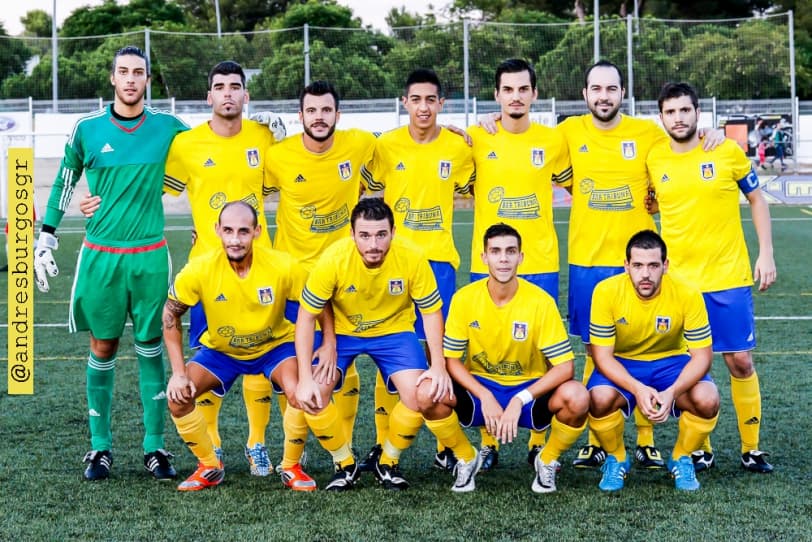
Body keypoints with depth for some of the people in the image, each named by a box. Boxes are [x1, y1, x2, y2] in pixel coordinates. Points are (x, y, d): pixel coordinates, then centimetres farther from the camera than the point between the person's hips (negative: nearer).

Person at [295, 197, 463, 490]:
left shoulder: (412, 258, -25)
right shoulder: (333, 258, -28)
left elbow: (431, 312, -11)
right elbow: (306, 317, -20)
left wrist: (438, 366, -19)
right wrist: (305, 378, -24)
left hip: (394, 331, 1)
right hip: (341, 331, 0)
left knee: (423, 395, -19)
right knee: (312, 394, -21)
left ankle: (388, 463, 8)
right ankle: (345, 465, 3)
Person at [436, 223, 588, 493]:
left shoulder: (540, 301, -16)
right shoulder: (464, 298, -11)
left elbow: (565, 366, -17)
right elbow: (451, 359, -7)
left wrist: (519, 400, -27)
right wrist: (485, 397, -22)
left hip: (530, 389, -1)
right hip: (479, 387, 1)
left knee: (577, 397, -31)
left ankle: (547, 461, 1)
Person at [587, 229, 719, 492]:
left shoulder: (687, 294, -21)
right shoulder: (606, 291, -21)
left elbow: (702, 355, -16)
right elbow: (602, 355, -18)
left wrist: (672, 393, -34)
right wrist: (637, 389, -34)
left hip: (672, 362, 1)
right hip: (621, 365, -1)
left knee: (707, 399, -28)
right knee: (600, 398, -33)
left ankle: (682, 460, 3)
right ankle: (616, 460, -1)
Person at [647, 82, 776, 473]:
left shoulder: (728, 151, -4)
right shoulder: (653, 159, 0)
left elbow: (756, 198, 5)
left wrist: (766, 254, -1)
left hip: (729, 277, -1)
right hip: (679, 279, 1)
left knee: (740, 360, 3)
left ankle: (751, 448, 15)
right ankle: (699, 448, 18)